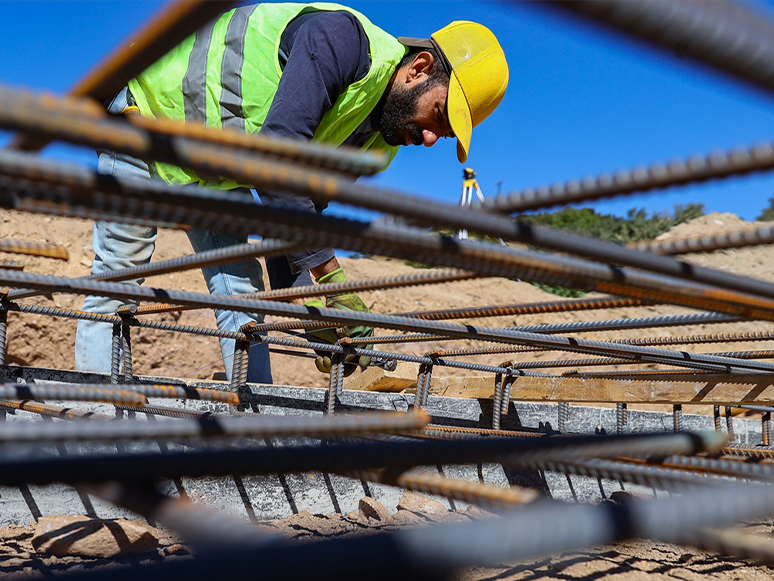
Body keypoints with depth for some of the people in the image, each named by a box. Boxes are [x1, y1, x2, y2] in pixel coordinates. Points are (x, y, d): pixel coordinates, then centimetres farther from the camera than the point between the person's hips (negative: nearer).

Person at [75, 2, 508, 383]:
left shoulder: (381, 137, -6)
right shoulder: (340, 37, -32)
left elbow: (293, 211, -4)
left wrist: (302, 298, -17)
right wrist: (328, 276, -42)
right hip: (150, 110, -7)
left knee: (241, 288, -2)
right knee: (118, 274, -6)